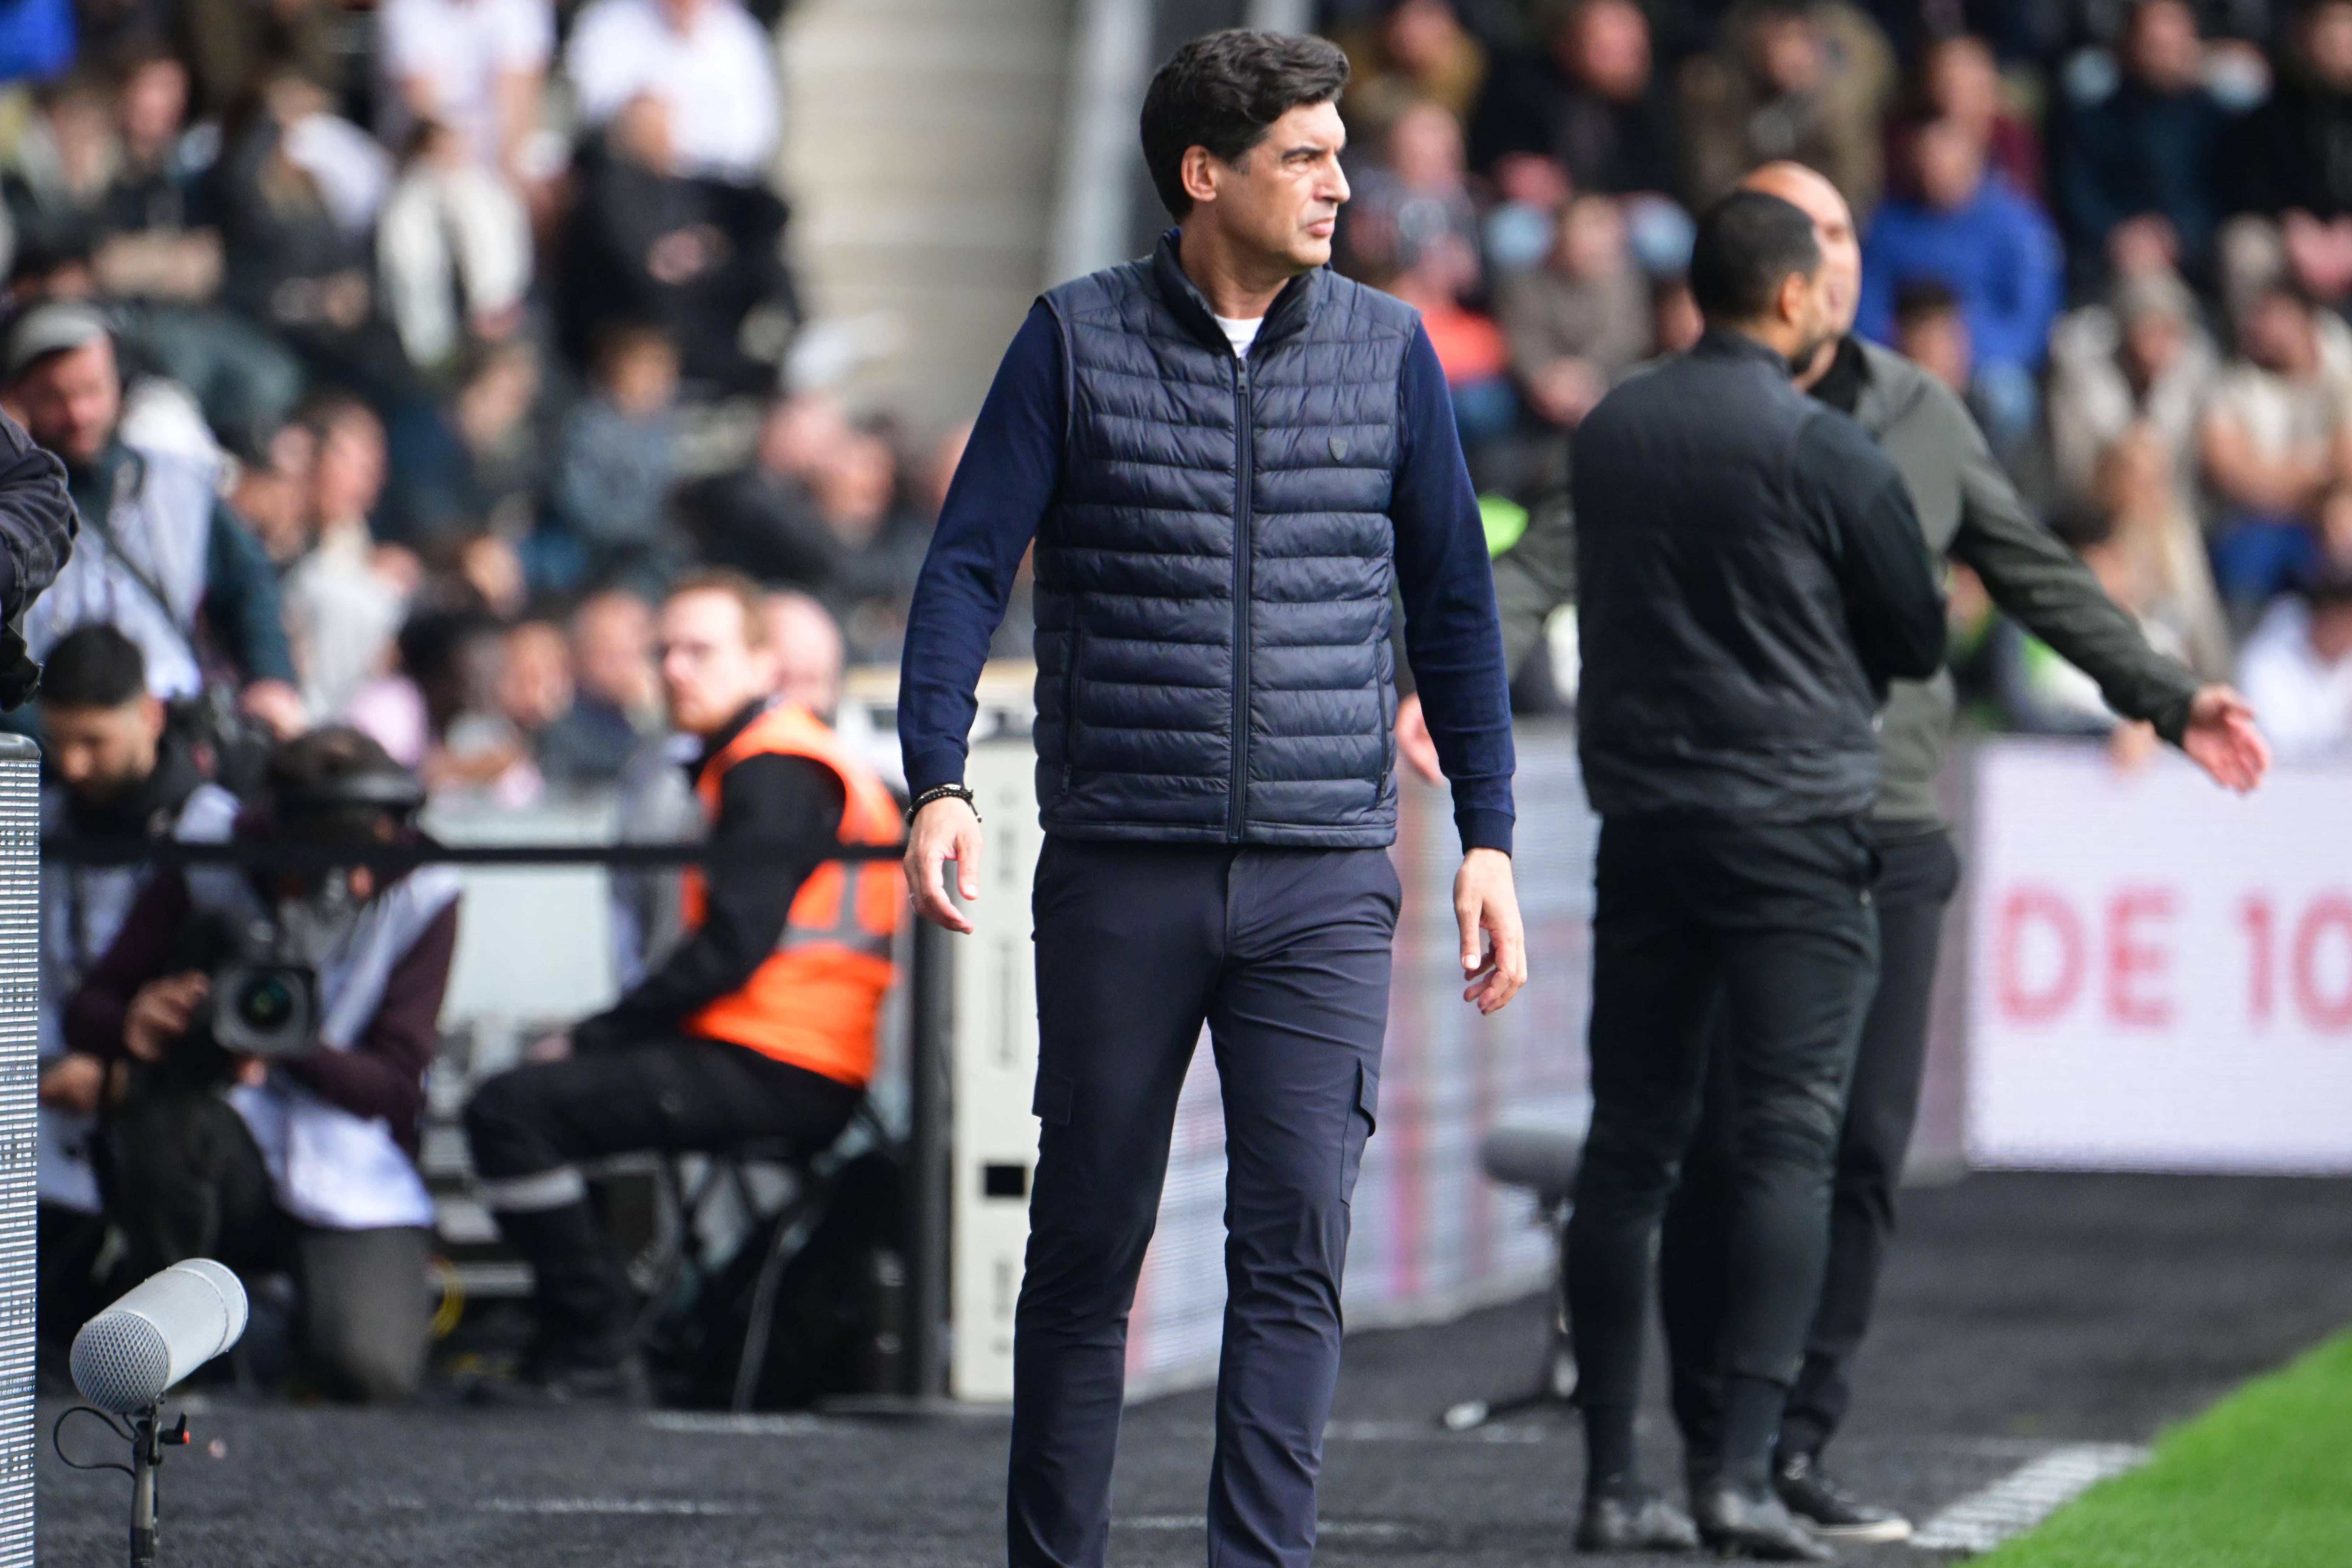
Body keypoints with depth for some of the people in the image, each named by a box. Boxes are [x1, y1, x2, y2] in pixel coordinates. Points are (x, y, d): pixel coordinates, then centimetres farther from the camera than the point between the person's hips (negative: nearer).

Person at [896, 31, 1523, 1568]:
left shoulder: (1387, 350, 6)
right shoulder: (1076, 341, 1)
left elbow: (1453, 605, 11)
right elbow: (968, 568, -2)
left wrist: (1490, 839, 5)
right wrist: (938, 786, -16)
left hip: (1321, 880, 1)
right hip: (1119, 868, -1)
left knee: (1297, 1240, -8)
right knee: (1088, 1245, 5)